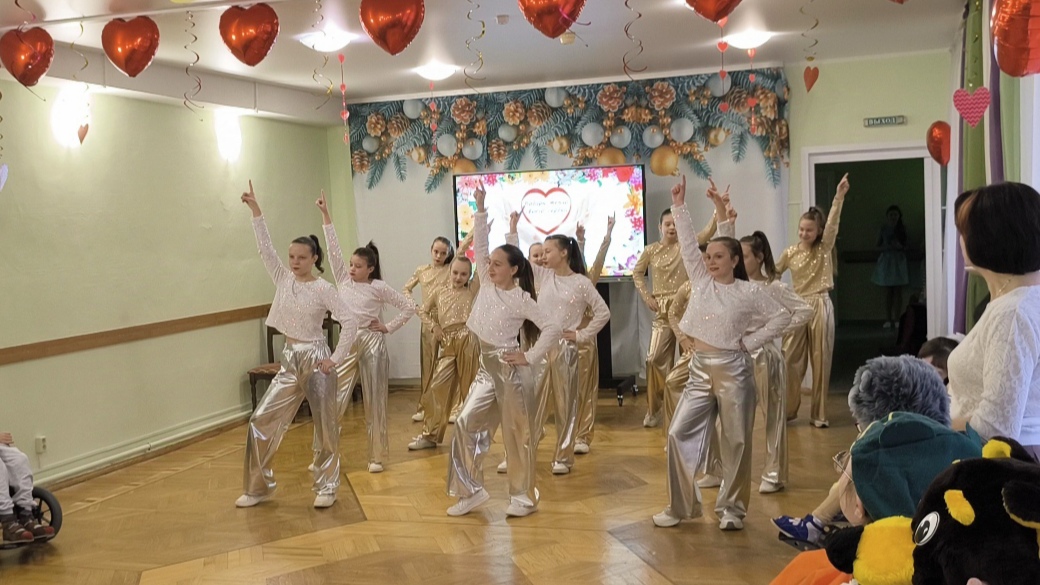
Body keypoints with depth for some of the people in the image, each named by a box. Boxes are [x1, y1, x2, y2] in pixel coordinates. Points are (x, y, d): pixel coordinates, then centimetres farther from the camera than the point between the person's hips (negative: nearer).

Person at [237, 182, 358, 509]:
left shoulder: (323, 289, -9)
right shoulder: (283, 279, 5)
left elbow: (349, 322, -12)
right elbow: (265, 249, -3)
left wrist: (337, 359, -14)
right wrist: (256, 212, -10)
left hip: (314, 358, -5)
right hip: (289, 359, 5)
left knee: (325, 424, 3)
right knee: (262, 420, 2)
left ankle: (326, 487, 18)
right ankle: (259, 486, 15)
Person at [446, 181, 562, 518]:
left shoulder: (521, 299, -10)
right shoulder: (487, 284, 6)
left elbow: (553, 329, -12)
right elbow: (479, 246, 3)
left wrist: (530, 357, -13)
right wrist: (480, 210, -3)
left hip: (511, 368, -6)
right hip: (486, 367, 6)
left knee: (519, 433, 3)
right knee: (466, 423, 0)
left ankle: (524, 497, 14)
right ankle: (471, 490, 10)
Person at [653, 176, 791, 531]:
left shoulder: (747, 292, -4)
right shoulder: (701, 280, 5)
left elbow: (781, 317, -1)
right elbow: (687, 243, 1)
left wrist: (750, 342, -6)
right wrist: (679, 207, -4)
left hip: (733, 369, -4)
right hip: (700, 368, 4)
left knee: (736, 441, 4)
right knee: (680, 434, 0)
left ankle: (731, 508, 18)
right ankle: (681, 505, 11)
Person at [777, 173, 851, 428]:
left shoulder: (824, 248, -2)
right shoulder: (790, 253, 4)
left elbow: (832, 224, -17)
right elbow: (774, 273, 15)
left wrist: (839, 196, -28)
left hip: (820, 307, -1)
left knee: (820, 361, 3)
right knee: (791, 360, 1)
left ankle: (819, 414, 11)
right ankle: (788, 409, 15)